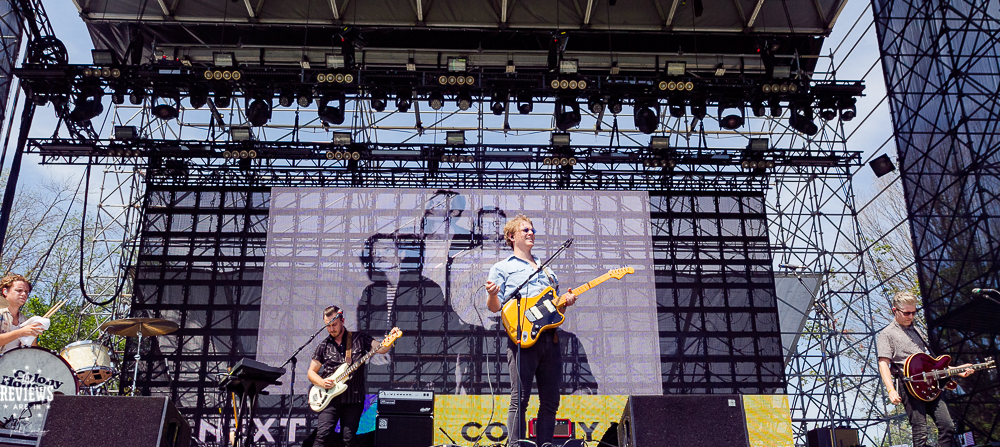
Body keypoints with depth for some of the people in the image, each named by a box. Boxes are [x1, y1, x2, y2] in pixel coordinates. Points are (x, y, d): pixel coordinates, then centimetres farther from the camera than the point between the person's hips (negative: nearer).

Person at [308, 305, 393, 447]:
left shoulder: (359, 339, 5)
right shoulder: (324, 346, 10)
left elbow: (381, 348, -6)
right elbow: (311, 372, 14)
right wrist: (322, 382, -6)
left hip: (354, 399, -1)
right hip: (330, 398, 1)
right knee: (323, 435, -13)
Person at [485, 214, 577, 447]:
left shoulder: (547, 269, 27)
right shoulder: (502, 268, 10)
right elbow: (495, 307, 2)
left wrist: (566, 300, 7)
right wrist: (492, 295, -20)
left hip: (551, 338, 6)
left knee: (550, 401, 5)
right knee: (519, 401, -10)